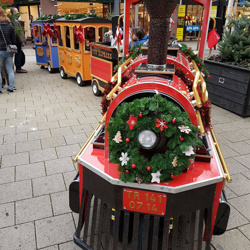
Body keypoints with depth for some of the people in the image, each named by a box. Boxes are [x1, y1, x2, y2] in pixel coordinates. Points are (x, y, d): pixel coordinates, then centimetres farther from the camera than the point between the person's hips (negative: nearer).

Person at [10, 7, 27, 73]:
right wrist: (22, 41, -19)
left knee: (18, 54, 13)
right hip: (18, 41, -10)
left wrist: (22, 40, 18)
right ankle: (18, 68, -1)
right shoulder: (14, 21, -14)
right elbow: (17, 32, -19)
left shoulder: (15, 20, 18)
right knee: (18, 54, -5)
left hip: (18, 41, 10)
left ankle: (18, 67, 20)